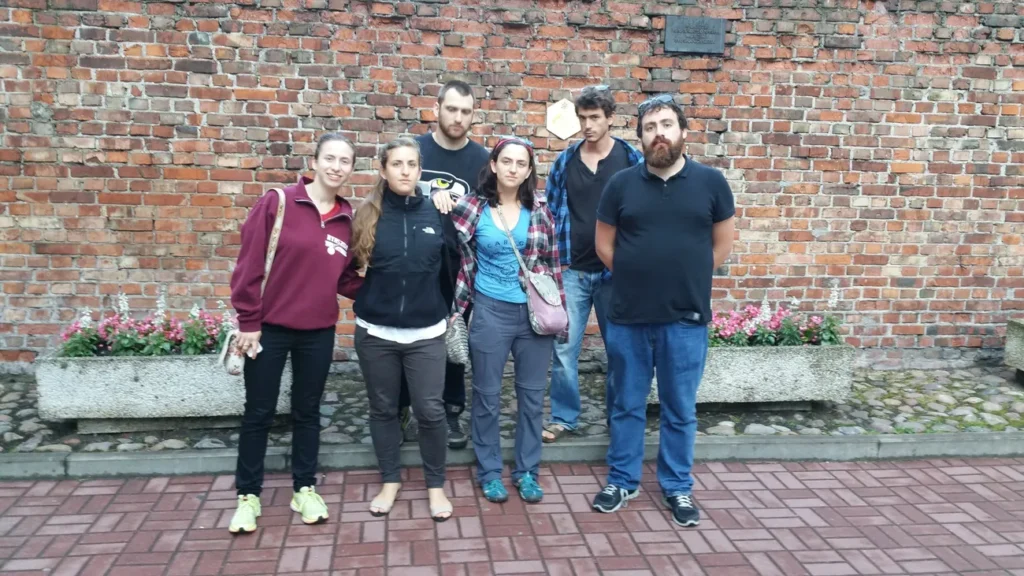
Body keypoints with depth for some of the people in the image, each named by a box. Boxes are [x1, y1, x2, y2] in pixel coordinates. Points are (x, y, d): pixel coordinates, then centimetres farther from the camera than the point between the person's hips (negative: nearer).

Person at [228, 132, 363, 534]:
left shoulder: (348, 219, 3)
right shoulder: (278, 203, -10)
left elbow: (346, 279, 8)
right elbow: (249, 265, -10)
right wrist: (248, 322, -10)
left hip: (319, 333, 4)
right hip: (269, 329, -3)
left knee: (307, 412, 15)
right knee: (259, 414, 8)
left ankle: (305, 490, 30)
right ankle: (248, 495, 24)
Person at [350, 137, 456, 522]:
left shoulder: (437, 214, -1)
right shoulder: (368, 215, -2)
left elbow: (454, 266, 6)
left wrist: (450, 310, 9)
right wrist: (367, 296, -5)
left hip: (426, 333, -1)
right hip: (375, 332, 1)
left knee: (430, 411, 2)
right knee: (383, 409, 13)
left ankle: (436, 485, 22)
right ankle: (390, 480, 32)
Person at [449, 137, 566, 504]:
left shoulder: (539, 210, 1)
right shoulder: (472, 207, -5)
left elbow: (552, 262, 6)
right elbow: (458, 260, 2)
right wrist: (458, 311, -3)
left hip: (535, 313, 2)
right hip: (491, 312, -2)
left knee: (532, 395, 11)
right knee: (487, 397, 8)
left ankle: (526, 471, 26)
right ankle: (489, 472, 25)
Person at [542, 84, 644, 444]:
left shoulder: (632, 159, -3)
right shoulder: (565, 161, 3)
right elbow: (551, 212, 7)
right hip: (572, 271, 2)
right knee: (563, 347, 2)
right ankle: (564, 417, 17)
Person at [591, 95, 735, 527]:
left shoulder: (710, 182, -1)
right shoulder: (621, 184, 0)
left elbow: (723, 243, 7)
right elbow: (604, 243, 7)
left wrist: (688, 279, 7)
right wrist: (636, 277, 6)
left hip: (686, 319, 0)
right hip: (628, 317, 1)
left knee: (680, 411, 11)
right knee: (627, 406, 13)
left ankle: (678, 488, 27)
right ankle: (622, 481, 29)